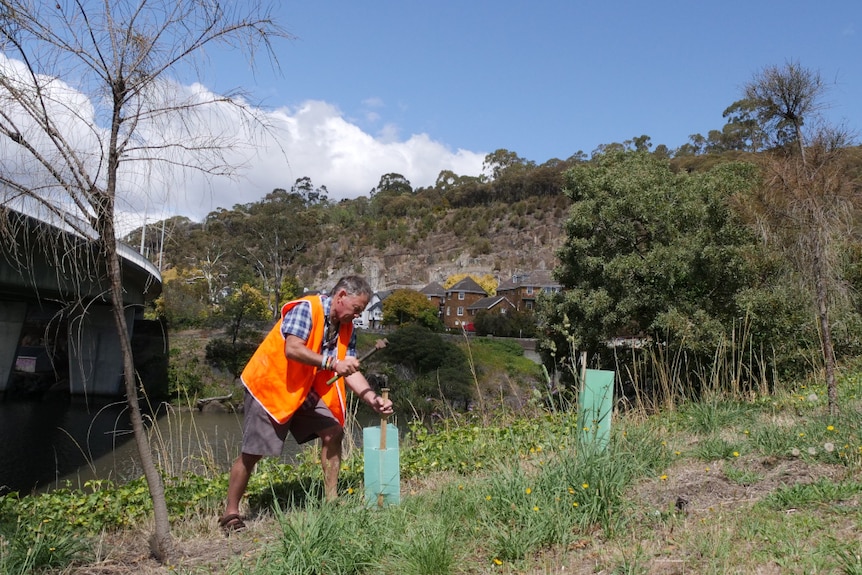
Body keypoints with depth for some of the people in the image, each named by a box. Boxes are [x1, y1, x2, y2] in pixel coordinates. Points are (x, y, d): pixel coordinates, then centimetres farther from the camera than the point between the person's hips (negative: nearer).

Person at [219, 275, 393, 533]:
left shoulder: (346, 329, 1)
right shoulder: (305, 309, -21)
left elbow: (351, 371, -2)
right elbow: (292, 349, -33)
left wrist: (373, 400, -15)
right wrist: (332, 363, -38)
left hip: (305, 390, 7)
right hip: (269, 385, -7)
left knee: (333, 432, -4)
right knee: (252, 452, -4)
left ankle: (331, 499, 7)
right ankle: (230, 513, 12)